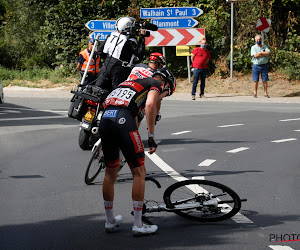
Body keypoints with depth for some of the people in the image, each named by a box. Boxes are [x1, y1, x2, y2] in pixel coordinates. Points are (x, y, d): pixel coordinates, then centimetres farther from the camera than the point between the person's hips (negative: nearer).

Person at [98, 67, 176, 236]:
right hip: (123, 121, -7)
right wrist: (152, 136, -6)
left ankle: (110, 221, 31)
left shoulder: (131, 83, 36)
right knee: (139, 172, 5)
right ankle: (138, 225, 7)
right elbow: (150, 104, -9)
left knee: (110, 173, 21)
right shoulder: (156, 84, 13)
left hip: (104, 119, 8)